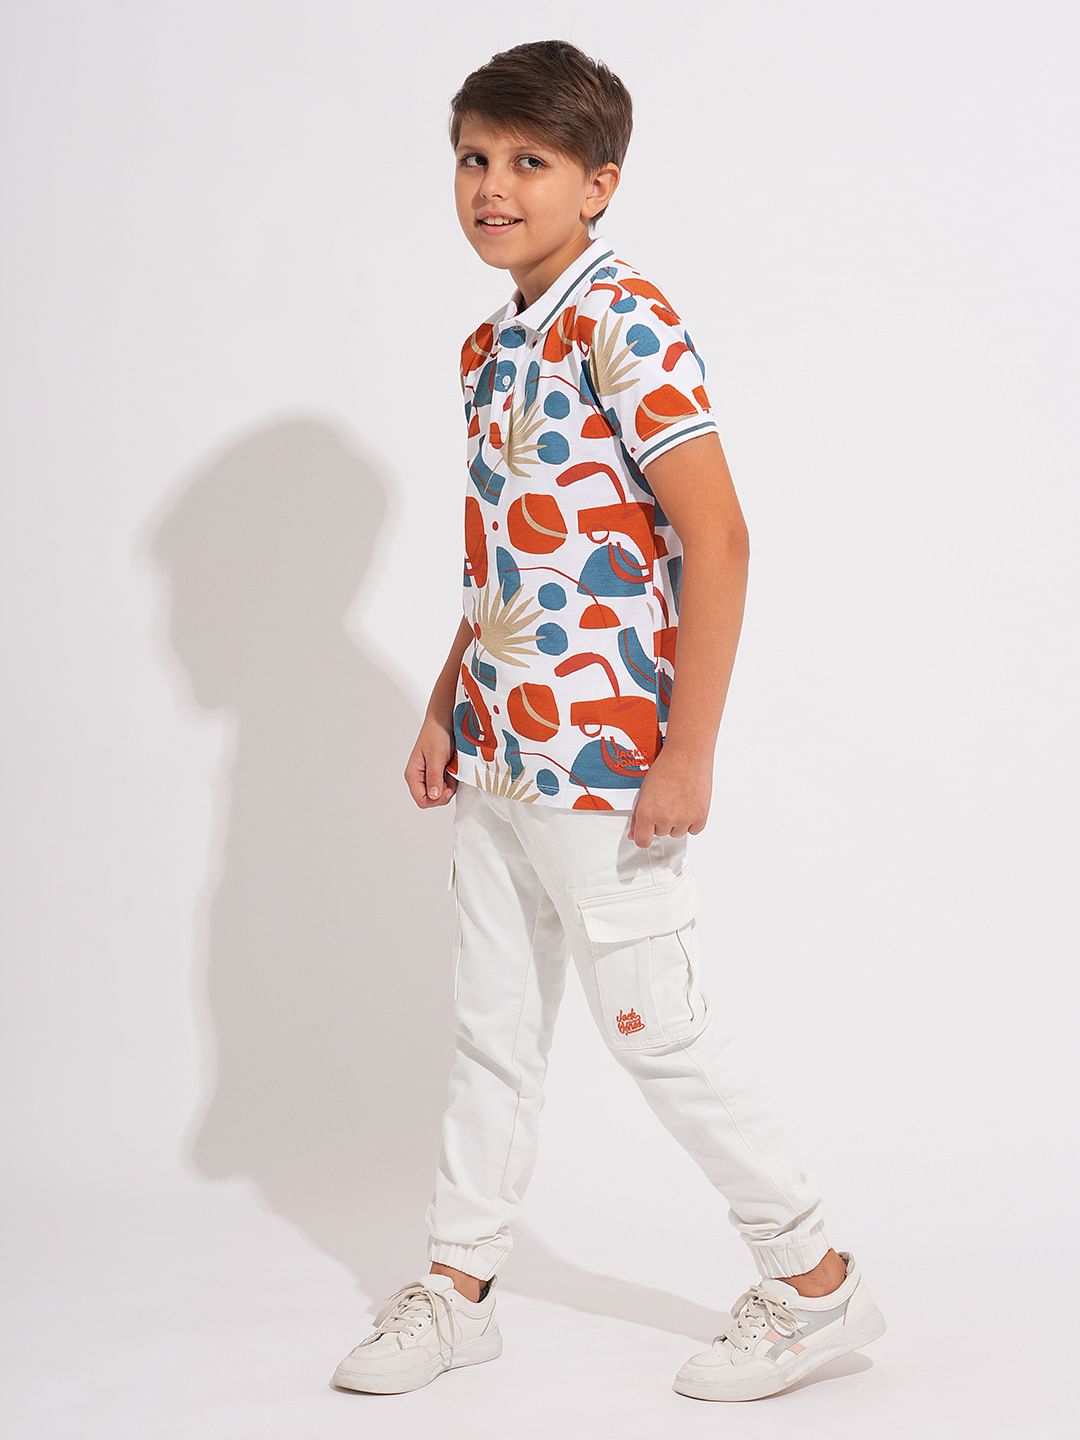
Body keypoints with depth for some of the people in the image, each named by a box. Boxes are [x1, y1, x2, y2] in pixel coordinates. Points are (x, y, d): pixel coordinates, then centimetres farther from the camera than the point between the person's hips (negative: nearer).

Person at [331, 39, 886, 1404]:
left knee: (652, 1022, 0)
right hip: (499, 750, 8)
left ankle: (815, 1283, 16)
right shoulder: (492, 346, 12)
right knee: (491, 1019, 15)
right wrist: (446, 709, 20)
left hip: (601, 748, -8)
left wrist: (688, 752, -21)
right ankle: (458, 1285, 27)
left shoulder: (625, 325, -15)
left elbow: (717, 540, -19)